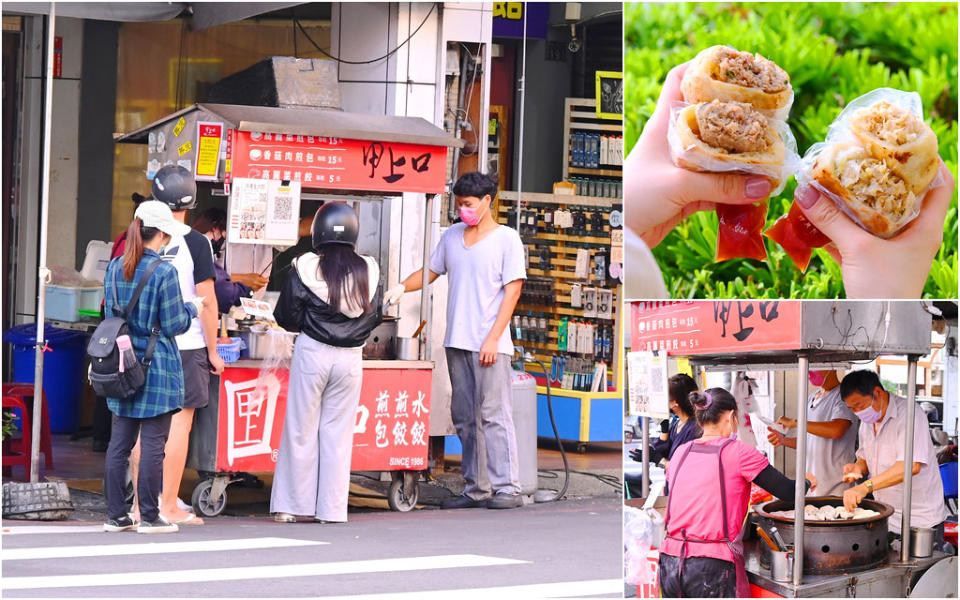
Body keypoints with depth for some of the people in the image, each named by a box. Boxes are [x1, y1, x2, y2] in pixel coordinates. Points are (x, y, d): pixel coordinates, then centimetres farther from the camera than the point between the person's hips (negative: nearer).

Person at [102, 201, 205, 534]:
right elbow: (173, 325, -10)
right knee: (153, 443, -1)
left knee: (120, 440, 9)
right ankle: (149, 516, 2)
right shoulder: (164, 272, -13)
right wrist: (192, 308, 7)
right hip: (157, 367, -6)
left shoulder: (115, 268, 6)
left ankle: (116, 515, 11)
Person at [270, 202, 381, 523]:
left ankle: (291, 506, 9)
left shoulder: (306, 269, -9)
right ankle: (332, 508, 8)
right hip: (351, 358, 2)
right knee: (338, 431, 8)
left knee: (301, 429, 6)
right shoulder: (367, 271, -1)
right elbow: (374, 316, 9)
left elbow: (287, 316, -5)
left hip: (312, 353, -2)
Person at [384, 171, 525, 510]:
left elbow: (512, 291, -6)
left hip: (490, 344, -6)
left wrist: (492, 339, -13)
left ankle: (507, 488, -9)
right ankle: (476, 489, 10)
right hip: (457, 342, 6)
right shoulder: (452, 236, 15)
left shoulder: (507, 238, -1)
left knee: (493, 415, -10)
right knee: (464, 418, 6)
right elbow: (431, 272, 23)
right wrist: (402, 287, 3)